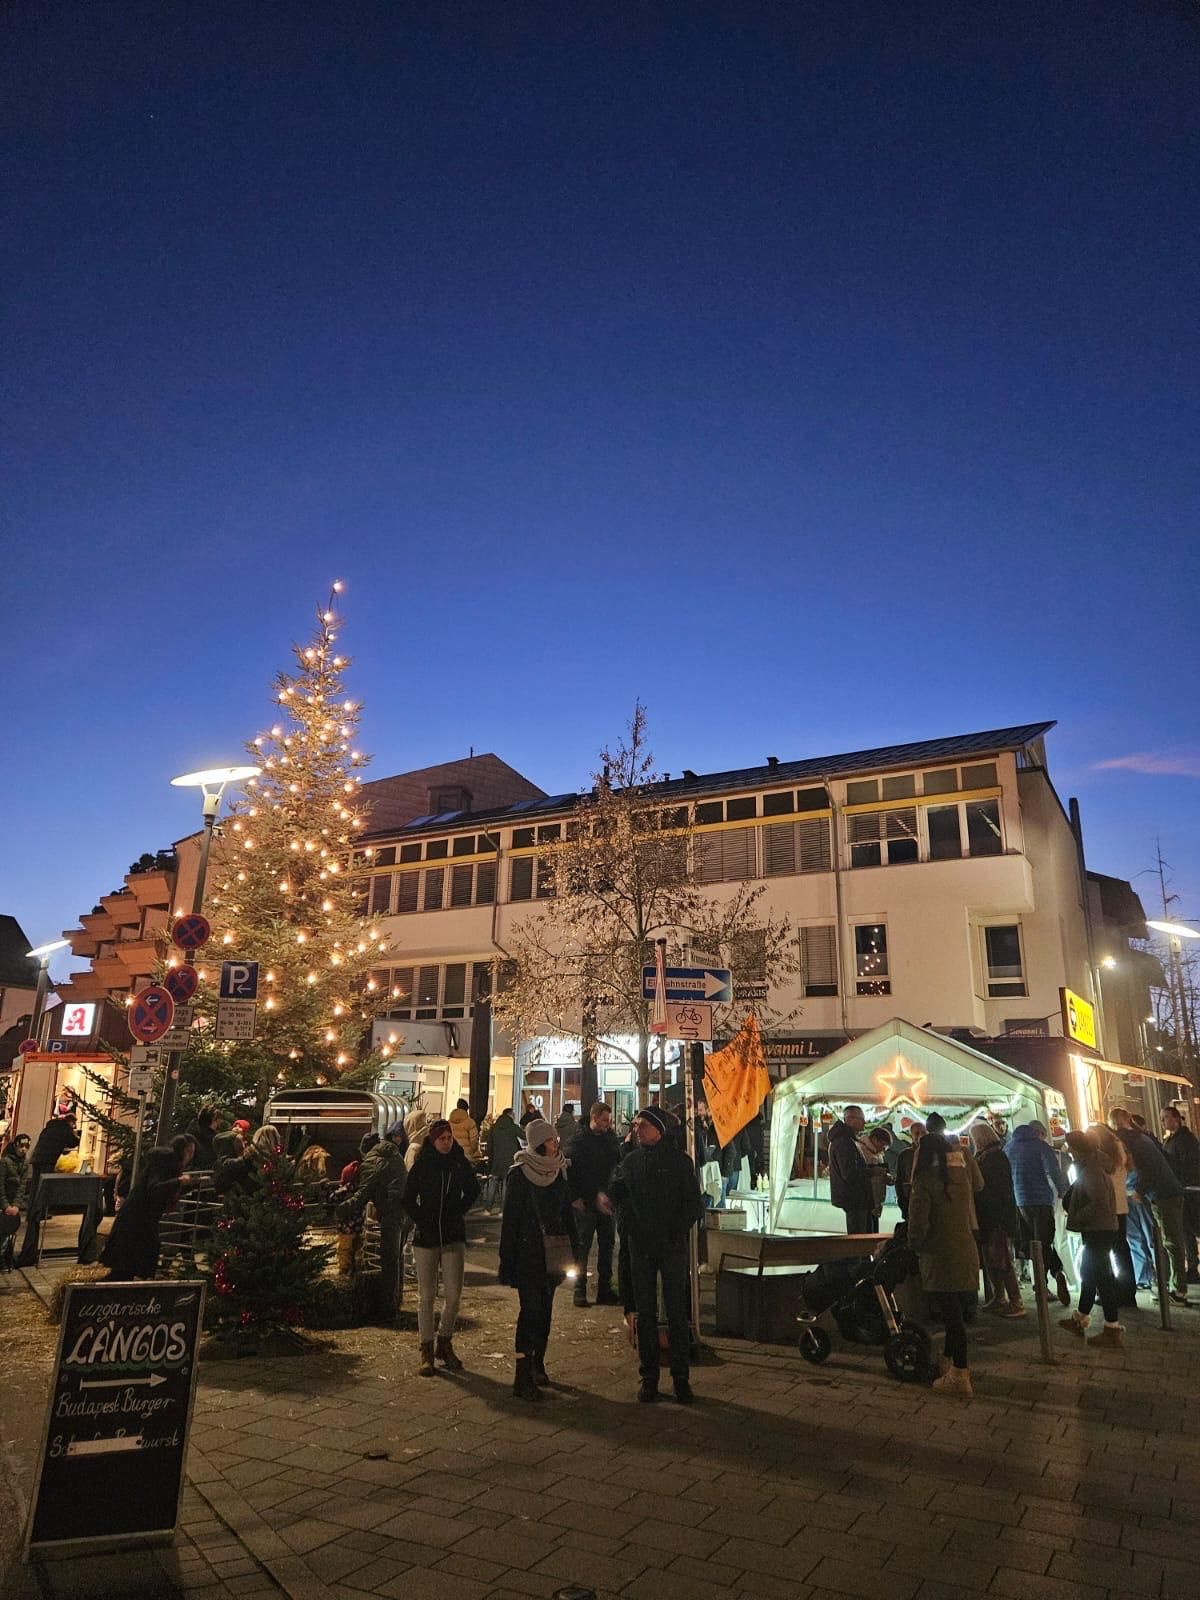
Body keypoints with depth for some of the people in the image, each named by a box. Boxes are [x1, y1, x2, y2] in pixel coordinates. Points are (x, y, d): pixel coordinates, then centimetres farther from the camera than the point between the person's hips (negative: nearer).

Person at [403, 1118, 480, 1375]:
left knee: (453, 1294, -1)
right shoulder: (422, 1164, -3)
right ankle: (427, 1350, 14)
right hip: (426, 1237, -1)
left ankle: (444, 1343, 19)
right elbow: (408, 1199, 5)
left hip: (453, 1235, 1)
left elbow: (472, 1191, 16)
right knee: (427, 1295, 3)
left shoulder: (461, 1163, 1)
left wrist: (458, 1213, 6)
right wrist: (422, 1220, -5)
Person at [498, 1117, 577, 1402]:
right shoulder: (519, 1174, -10)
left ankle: (537, 1364, 24)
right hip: (527, 1253, -5)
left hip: (552, 1252, 5)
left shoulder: (559, 1171, 6)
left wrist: (574, 1248, 9)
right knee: (530, 1309, -9)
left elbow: (567, 1212, 12)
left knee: (545, 1309, 11)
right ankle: (523, 1377, -4)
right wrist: (507, 1259, -10)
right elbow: (510, 1218, -9)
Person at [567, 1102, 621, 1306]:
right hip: (586, 1203, -5)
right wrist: (575, 1197, -13)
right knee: (583, 1246, 3)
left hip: (606, 1201, 5)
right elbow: (570, 1169, -10)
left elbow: (620, 1164, 10)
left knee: (607, 1245, 10)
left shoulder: (611, 1138, 6)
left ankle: (605, 1289, 20)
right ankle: (579, 1291, 12)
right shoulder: (579, 1140, -8)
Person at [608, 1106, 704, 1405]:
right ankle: (649, 1376, 21)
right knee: (645, 1313, 10)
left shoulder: (678, 1160, -5)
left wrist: (679, 1229, -20)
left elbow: (695, 1204, -5)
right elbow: (615, 1193, 13)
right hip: (640, 1246, 3)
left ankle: (681, 1378, 14)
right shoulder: (631, 1160, 5)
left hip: (672, 1246, -3)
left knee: (677, 1313, 2)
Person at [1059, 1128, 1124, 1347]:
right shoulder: (1095, 1165, 12)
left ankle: (1113, 1331, 2)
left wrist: (1076, 1217, -17)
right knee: (1089, 1274, 19)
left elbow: (1100, 1203, -27)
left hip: (1099, 1232, -11)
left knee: (1101, 1277, -4)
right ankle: (1079, 1320, 31)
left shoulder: (1091, 1170, -19)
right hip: (1099, 1230, 11)